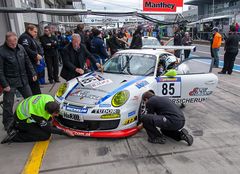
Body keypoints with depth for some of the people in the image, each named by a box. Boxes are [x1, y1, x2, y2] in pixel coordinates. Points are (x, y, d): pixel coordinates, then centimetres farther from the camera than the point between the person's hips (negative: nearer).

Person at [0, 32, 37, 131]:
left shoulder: (20, 47, 2)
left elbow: (27, 62, 11)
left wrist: (33, 73, 7)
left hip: (23, 80, 5)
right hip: (10, 82, -5)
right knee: (8, 104, 3)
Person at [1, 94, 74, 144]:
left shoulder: (49, 98, -24)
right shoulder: (39, 116, -37)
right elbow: (49, 129, -20)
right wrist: (65, 132, -17)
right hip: (22, 121, -8)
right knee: (46, 135, -12)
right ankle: (14, 136, -6)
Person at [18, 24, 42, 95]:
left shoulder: (32, 38, 22)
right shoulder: (25, 37, -10)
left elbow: (38, 48, 17)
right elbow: (26, 49, -25)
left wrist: (39, 55, -3)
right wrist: (36, 55, -20)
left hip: (33, 63, 10)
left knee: (35, 82, 14)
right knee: (33, 82, -8)